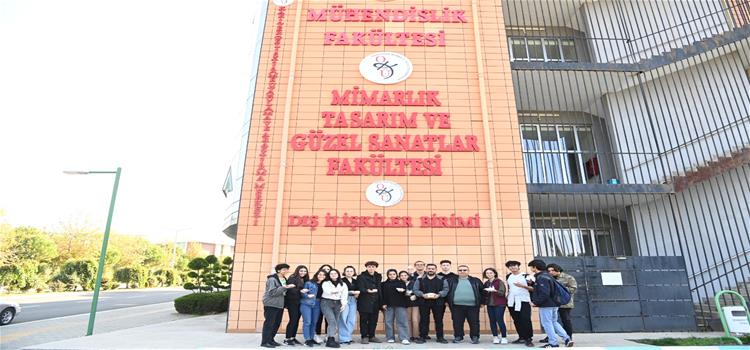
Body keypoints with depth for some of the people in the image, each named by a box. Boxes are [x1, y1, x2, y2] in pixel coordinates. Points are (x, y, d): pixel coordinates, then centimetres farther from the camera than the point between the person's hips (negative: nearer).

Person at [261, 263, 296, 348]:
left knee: (277, 323, 11)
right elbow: (272, 292, -21)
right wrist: (285, 287, -24)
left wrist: (288, 287, 3)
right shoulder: (272, 279, -13)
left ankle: (270, 340, 22)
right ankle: (265, 342, 4)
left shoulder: (284, 279, 11)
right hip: (271, 304, -8)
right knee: (269, 323, -4)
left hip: (280, 304, 8)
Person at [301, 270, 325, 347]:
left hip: (317, 305, 5)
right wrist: (308, 296, -21)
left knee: (314, 322, 11)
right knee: (307, 322, -7)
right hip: (306, 304, -4)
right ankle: (307, 339, 0)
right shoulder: (309, 283, -3)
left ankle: (312, 338, 22)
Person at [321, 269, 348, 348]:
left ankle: (330, 340, 6)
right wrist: (337, 291, -1)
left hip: (337, 304, 4)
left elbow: (345, 295, 4)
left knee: (335, 322, -1)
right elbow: (328, 291, -12)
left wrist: (344, 304, -10)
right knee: (332, 321, -16)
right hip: (326, 303, -4)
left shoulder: (343, 284, 14)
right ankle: (331, 340, -16)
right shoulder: (326, 283, 6)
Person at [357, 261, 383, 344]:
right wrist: (368, 291, -27)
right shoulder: (361, 277, -4)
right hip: (364, 302, -5)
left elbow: (379, 289, 14)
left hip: (375, 303, 5)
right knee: (364, 320, 1)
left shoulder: (378, 277, 13)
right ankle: (364, 337, 12)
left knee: (373, 320, 9)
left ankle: (372, 336, 21)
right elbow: (361, 289, -12)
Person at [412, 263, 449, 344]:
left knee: (439, 320, 6)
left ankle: (440, 337, 17)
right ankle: (422, 337, 11)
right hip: (424, 302, 0)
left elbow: (445, 290, 0)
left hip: (438, 303, 0)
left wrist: (438, 295, -16)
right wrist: (423, 295, -15)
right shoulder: (420, 280, 7)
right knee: (424, 320, 3)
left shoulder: (442, 280, 7)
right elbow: (415, 290, 2)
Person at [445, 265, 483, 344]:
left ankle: (475, 338, 16)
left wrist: (481, 302, 7)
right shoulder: (451, 281, 10)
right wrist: (447, 301, 6)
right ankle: (458, 337, 16)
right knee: (457, 323, 4)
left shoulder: (476, 281, 11)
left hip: (472, 305, 0)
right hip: (457, 306, 0)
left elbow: (482, 291, 12)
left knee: (474, 323, 2)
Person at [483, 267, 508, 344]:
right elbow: (484, 294, 13)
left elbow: (502, 292, -14)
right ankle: (495, 337, 10)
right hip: (490, 304, 5)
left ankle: (504, 337, 1)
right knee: (492, 321, 2)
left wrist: (494, 290, -28)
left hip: (499, 304, -5)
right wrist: (484, 302, -1)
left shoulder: (500, 282, -5)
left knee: (499, 320, -9)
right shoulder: (486, 283, 9)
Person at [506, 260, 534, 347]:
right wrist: (507, 298, 18)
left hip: (523, 301, -5)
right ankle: (522, 337, 17)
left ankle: (528, 339, -4)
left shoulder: (525, 276, -3)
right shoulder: (508, 277, 12)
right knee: (516, 321, 8)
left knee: (526, 320, -10)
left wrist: (522, 286, -20)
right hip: (512, 302, 5)